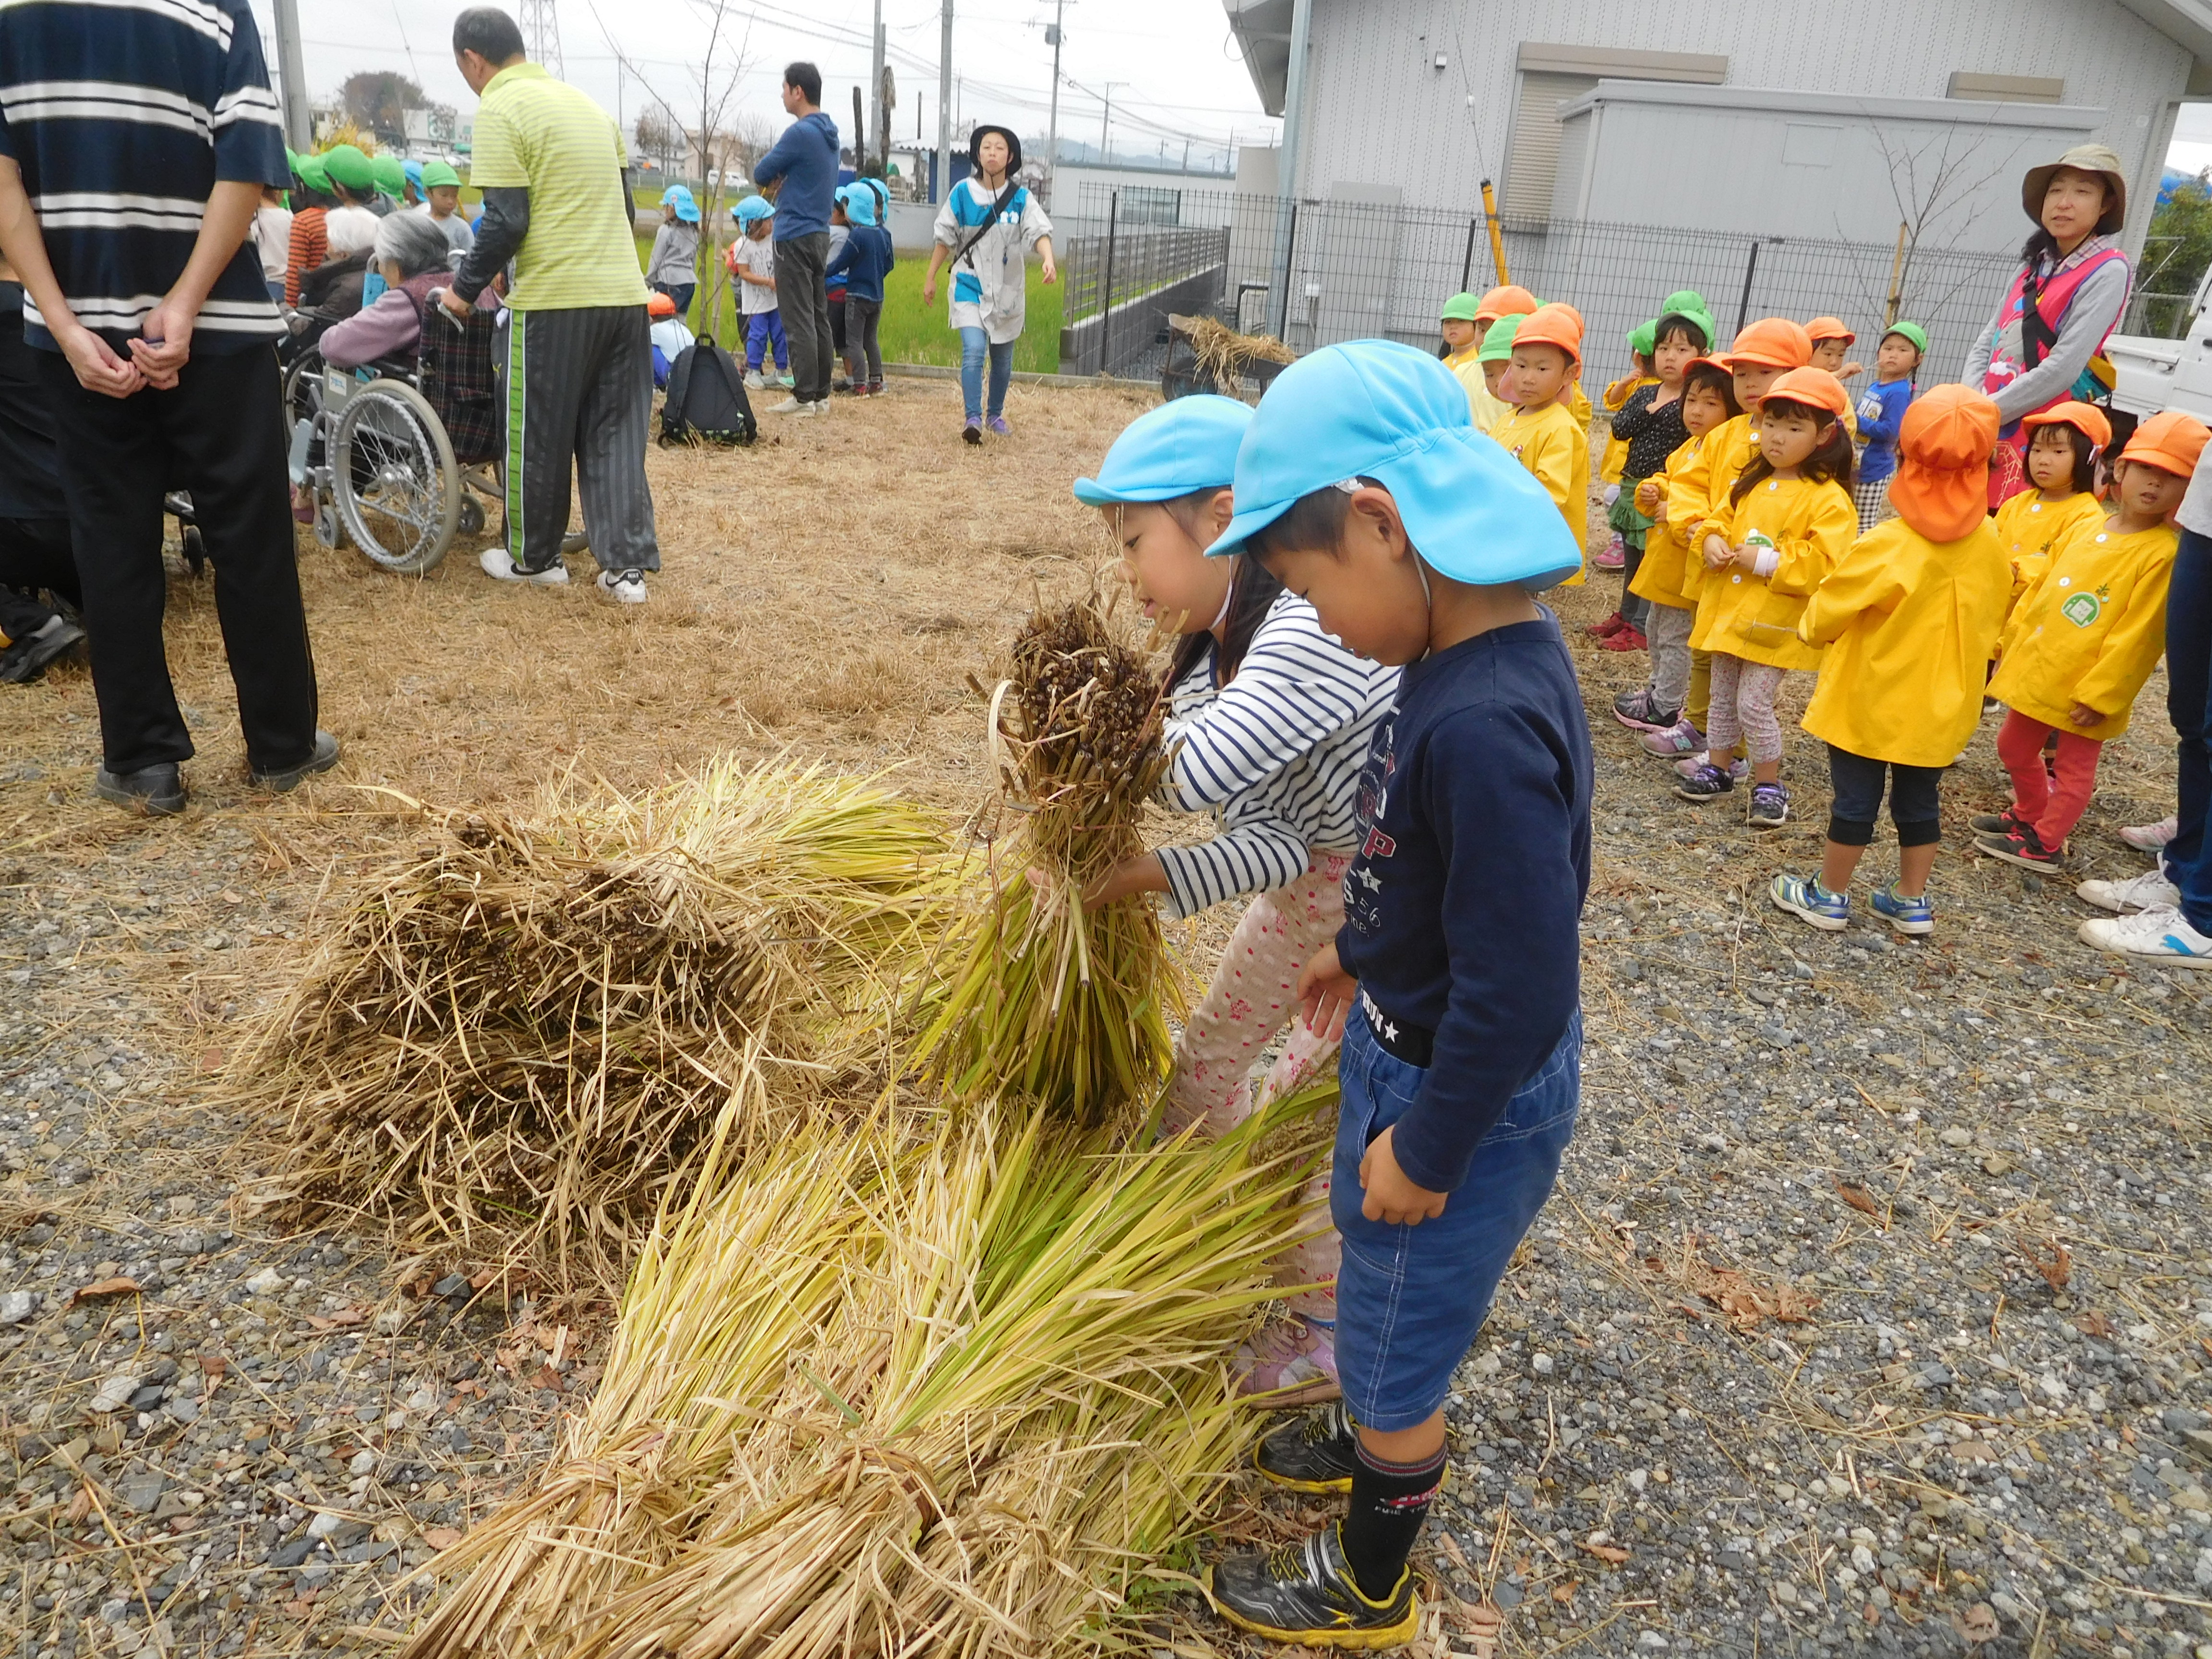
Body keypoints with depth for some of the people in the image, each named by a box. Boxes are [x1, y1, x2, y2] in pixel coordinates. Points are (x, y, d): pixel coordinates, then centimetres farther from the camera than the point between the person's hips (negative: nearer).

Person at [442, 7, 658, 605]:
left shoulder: (500, 109, -7)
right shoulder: (584, 101, 16)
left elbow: (506, 221, -12)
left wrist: (465, 288, 0)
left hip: (555, 298, -7)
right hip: (622, 292, 7)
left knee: (538, 437, 7)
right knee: (614, 434, 7)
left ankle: (534, 558, 19)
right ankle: (626, 567, 4)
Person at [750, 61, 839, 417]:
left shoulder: (800, 133, -15)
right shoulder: (829, 135, 13)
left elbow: (761, 175, -8)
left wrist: (772, 176, 11)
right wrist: (782, 182, 7)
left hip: (796, 237, -9)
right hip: (820, 233, 9)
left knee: (799, 321, -7)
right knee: (819, 317, 9)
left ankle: (804, 397, -7)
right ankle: (821, 394, 12)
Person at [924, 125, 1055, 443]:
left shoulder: (1021, 198, -2)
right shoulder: (962, 192, -1)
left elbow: (1039, 232, -16)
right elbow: (945, 238, 6)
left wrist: (1048, 260, -36)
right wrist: (930, 277, 7)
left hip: (1008, 290, 2)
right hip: (970, 286, -2)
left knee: (1003, 360, 12)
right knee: (974, 352, -19)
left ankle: (995, 414, 30)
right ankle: (973, 418, -20)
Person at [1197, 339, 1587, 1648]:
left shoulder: (1483, 726, -35)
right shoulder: (1480, 653, -5)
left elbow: (1520, 987, -31)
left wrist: (1426, 1146, -19)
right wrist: (1363, 952, 22)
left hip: (1465, 1089, -8)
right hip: (1415, 1042, 9)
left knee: (1399, 1327, 14)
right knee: (1388, 1285, 31)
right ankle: (1383, 1438, 60)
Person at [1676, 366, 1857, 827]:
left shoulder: (1829, 499, -13)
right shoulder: (1749, 483, 8)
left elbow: (1825, 563, -20)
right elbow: (1721, 519, 17)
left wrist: (1768, 561, -24)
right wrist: (1712, 542, -6)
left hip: (1775, 620, -7)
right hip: (1728, 606, 7)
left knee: (1753, 703, -8)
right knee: (1723, 696, 16)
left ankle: (1769, 785, 9)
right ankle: (1717, 770, 31)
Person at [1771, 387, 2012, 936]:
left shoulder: (1886, 546, -22)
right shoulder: (1989, 545, -5)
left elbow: (1827, 611, -13)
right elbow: (1992, 619, 8)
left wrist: (1811, 628, 9)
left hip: (1871, 700, -5)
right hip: (1941, 704, 5)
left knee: (1855, 800, 6)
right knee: (1920, 802, 16)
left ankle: (1829, 896, 18)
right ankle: (1911, 901, 27)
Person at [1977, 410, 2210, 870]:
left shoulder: (2164, 553, -16)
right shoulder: (2086, 532, 5)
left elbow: (2137, 635, -19)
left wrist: (2099, 694, -20)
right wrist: (2012, 645, 15)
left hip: (2088, 687, -7)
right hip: (2038, 671, 7)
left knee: (2073, 769, 9)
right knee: (2014, 748, 21)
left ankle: (2045, 843, 23)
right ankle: (2030, 814, 41)